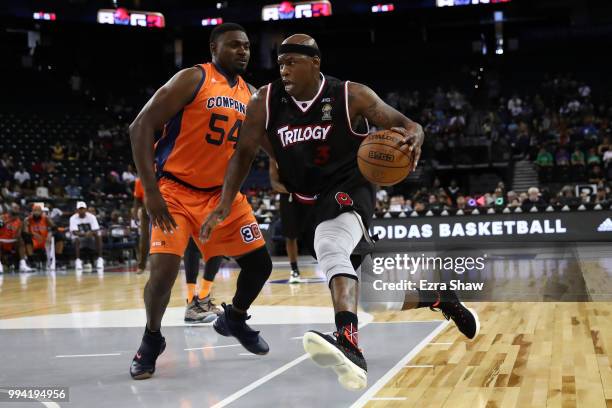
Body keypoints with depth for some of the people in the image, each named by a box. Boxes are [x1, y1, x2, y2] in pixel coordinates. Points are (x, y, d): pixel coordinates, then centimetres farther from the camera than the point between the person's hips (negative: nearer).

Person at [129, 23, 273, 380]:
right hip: (175, 191, -6)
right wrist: (151, 191, -24)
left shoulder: (251, 95, 6)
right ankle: (152, 339, 7)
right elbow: (141, 127, -18)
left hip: (222, 193, 6)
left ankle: (234, 320, 33)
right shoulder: (192, 79, -14)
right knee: (165, 269, -20)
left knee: (260, 264, 4)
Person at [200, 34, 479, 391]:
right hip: (307, 199, 5)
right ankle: (442, 298, 39)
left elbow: (406, 125, -9)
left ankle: (349, 346, -59)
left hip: (348, 187, -5)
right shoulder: (266, 102, -5)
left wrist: (413, 138, -34)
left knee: (330, 249, -39)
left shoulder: (351, 96, -13)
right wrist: (225, 205, -6)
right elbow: (245, 153, 4)